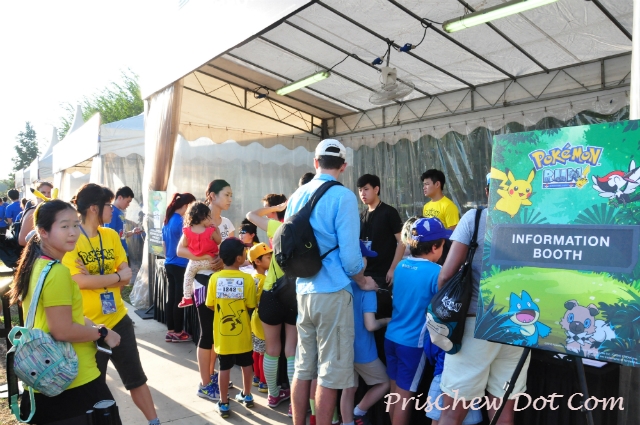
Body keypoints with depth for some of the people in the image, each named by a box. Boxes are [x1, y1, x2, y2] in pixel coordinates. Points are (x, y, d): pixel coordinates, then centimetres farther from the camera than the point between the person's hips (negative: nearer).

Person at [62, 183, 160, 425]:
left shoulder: (111, 236, 4)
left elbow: (126, 278, 1)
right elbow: (80, 281, -23)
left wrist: (95, 279, -16)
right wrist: (117, 275, -12)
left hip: (118, 319, 5)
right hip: (89, 325, -5)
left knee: (136, 377, 16)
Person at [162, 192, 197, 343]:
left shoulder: (167, 220, 10)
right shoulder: (180, 222, -16)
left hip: (169, 264, 9)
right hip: (180, 265, -9)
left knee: (171, 298, 12)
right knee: (179, 299, 1)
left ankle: (170, 331, 18)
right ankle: (178, 332, 9)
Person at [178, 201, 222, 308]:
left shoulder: (187, 231, -12)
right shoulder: (211, 231, -17)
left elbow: (184, 245, 0)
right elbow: (219, 242, -2)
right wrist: (217, 230, 8)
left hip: (194, 261, 2)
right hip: (209, 261, -2)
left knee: (188, 276, 20)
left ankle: (187, 298, 18)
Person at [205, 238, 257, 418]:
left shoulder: (215, 278, -11)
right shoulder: (247, 279, -15)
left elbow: (210, 305, -3)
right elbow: (251, 307, -8)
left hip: (223, 332, 1)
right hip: (242, 332, 0)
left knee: (224, 367, 11)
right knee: (246, 364, 19)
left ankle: (224, 404, 19)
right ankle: (247, 396, 35)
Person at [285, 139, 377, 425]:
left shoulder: (296, 196, 8)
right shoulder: (343, 196, -11)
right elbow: (348, 253, -14)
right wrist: (363, 281, 3)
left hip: (303, 290, 6)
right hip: (332, 292, -6)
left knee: (303, 367, 15)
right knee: (330, 373, 4)